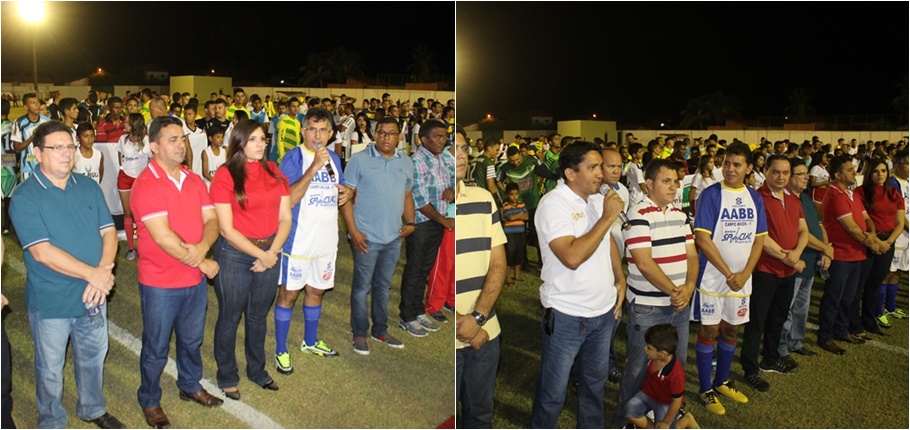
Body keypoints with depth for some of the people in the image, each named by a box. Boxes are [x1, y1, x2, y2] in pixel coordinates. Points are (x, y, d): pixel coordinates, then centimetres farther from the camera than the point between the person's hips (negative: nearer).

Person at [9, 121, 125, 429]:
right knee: (50, 368, 14)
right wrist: (92, 274, -22)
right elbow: (42, 253, -21)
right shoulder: (25, 198, -14)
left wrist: (104, 272, -19)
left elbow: (108, 232, -2)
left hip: (94, 296, 4)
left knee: (93, 357, 21)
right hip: (51, 302, -4)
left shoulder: (89, 187, 1)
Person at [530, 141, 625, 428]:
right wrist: (608, 217, -24)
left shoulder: (598, 199, 4)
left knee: (595, 380, 24)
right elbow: (572, 257, -30)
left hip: (605, 309, 7)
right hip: (566, 316, -7)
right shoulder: (553, 204, -20)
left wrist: (620, 279, 9)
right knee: (553, 391, 7)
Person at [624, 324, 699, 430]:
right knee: (630, 411, -16)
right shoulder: (654, 357, -19)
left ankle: (686, 419, 16)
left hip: (665, 403, -5)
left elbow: (676, 401, -22)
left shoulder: (676, 374, -37)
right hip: (647, 394, 5)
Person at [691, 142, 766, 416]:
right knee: (709, 331, 3)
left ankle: (722, 382, 32)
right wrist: (728, 273, -16)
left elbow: (759, 239, 6)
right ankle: (705, 390, 16)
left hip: (742, 278, 5)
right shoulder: (711, 195, -10)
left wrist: (745, 273, -7)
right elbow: (702, 239, -15)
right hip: (713, 277, -5)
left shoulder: (754, 197, 4)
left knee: (731, 330, 15)